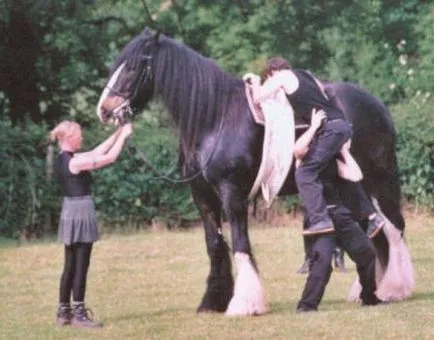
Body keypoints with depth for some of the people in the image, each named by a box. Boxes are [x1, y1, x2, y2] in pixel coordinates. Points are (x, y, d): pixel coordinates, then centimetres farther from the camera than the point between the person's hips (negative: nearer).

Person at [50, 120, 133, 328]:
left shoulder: (64, 159, 10)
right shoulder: (74, 161, -18)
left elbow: (98, 152, 16)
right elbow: (109, 157, -16)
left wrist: (118, 133, 14)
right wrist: (123, 135, -6)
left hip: (70, 213, 9)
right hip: (81, 212, -9)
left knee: (70, 266, 12)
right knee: (81, 265, -4)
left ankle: (64, 312, 15)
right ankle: (78, 315, -2)